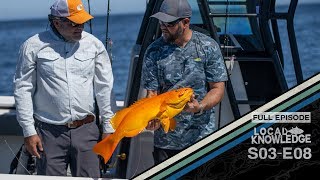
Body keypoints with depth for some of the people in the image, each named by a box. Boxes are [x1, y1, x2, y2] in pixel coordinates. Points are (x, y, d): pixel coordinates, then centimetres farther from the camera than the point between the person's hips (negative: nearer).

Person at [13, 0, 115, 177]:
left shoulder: (94, 44, 4)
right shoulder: (33, 46, -2)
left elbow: (105, 88, 8)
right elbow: (23, 89, 1)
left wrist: (108, 128, 6)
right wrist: (29, 131, -3)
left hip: (86, 129, 2)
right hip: (50, 131, -2)